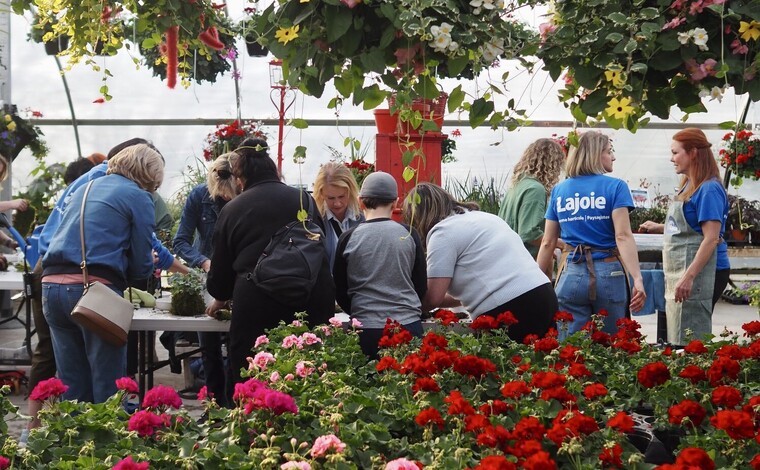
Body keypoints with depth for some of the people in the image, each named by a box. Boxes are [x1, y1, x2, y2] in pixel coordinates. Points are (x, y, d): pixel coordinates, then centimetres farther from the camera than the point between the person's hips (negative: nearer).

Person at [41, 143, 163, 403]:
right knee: (109, 382, 0)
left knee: (72, 383, 12)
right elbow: (141, 264, -1)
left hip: (51, 284, 7)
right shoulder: (138, 197, 0)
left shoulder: (84, 189, 22)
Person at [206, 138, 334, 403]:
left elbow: (221, 265, 16)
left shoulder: (232, 210, 9)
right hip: (313, 300, 2)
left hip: (257, 304, -2)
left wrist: (220, 299, 35)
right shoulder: (304, 200, 13)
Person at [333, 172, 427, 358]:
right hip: (408, 326, 1)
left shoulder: (349, 238, -2)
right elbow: (422, 286, 8)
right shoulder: (409, 234, 0)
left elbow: (339, 291, 6)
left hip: (367, 329, -1)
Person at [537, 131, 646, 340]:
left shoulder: (559, 191, 10)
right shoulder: (615, 187, -2)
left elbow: (548, 242, 10)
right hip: (608, 274, -2)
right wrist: (638, 279, -18)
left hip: (571, 275, 3)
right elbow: (623, 236, -13)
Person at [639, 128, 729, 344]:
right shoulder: (688, 185, 14)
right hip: (680, 272, 10)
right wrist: (660, 228, 19)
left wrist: (688, 277, -25)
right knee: (676, 341, 12)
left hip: (699, 271, -10)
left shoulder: (709, 189, -14)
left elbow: (711, 238, -20)